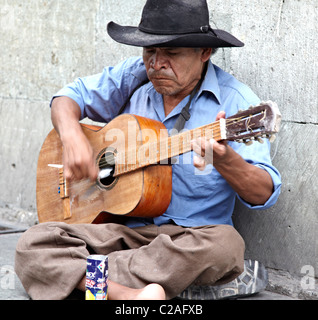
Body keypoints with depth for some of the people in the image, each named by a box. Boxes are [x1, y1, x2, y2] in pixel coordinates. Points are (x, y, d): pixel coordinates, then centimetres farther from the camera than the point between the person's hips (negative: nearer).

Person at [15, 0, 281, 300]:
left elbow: (265, 194, -11)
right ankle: (131, 295, -41)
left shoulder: (235, 100, -7)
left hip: (192, 235, -3)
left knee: (224, 245, -38)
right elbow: (72, 95, 18)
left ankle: (77, 273, -32)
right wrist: (72, 136, -5)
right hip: (125, 228, 3)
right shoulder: (133, 77, 6)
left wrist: (225, 161, -33)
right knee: (33, 244, -20)